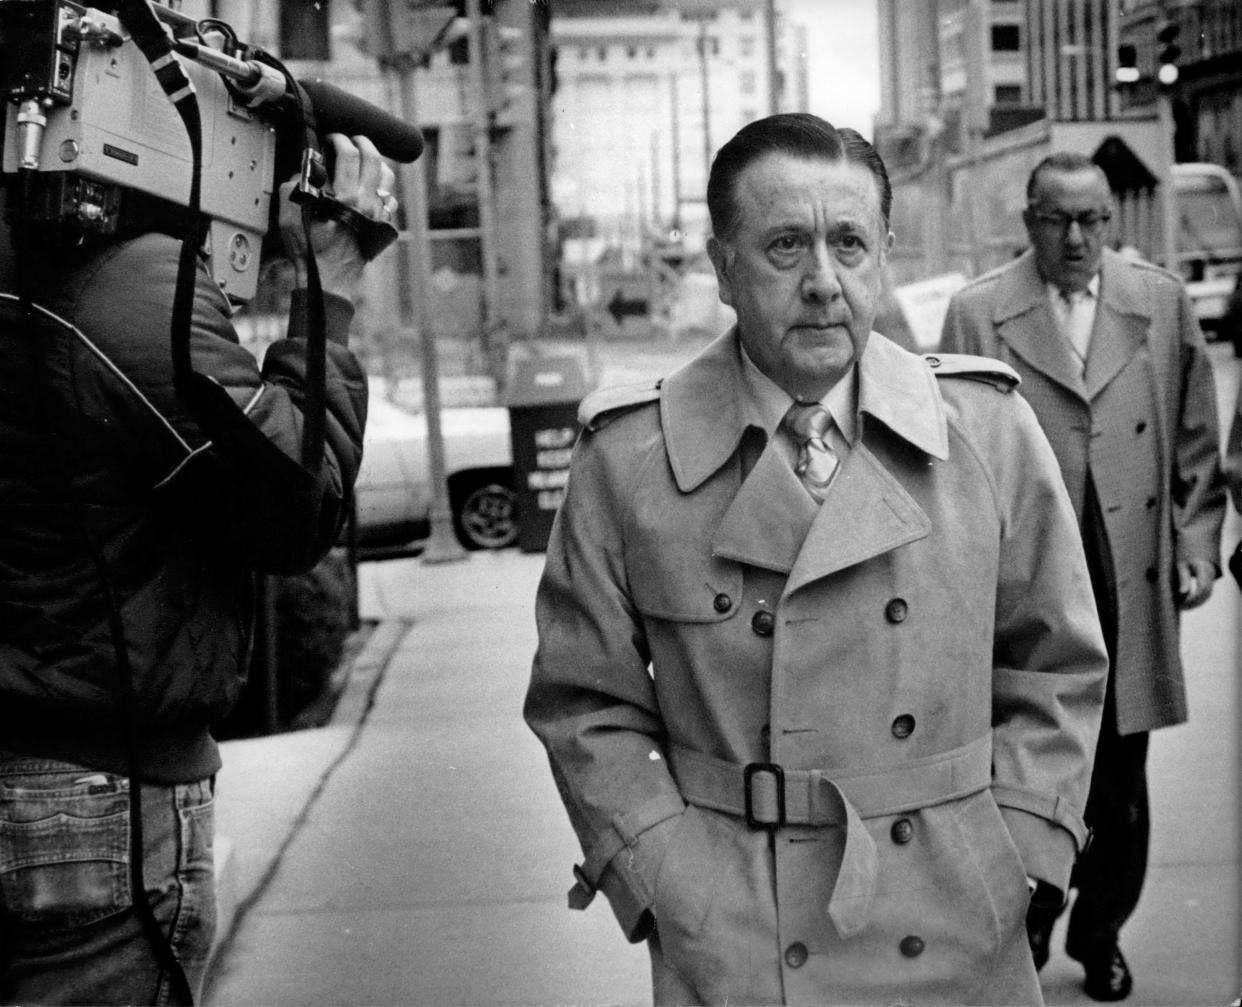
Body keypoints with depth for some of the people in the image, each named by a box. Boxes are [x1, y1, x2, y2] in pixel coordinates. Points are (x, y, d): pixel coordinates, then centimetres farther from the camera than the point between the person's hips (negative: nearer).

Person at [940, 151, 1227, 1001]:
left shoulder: (1165, 304, 6)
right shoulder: (977, 314, 0)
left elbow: (1198, 445, 10)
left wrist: (1198, 541, 3)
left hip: (1132, 592, 2)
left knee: (1120, 788, 9)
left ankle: (1101, 935, 28)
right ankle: (1027, 925, 27)